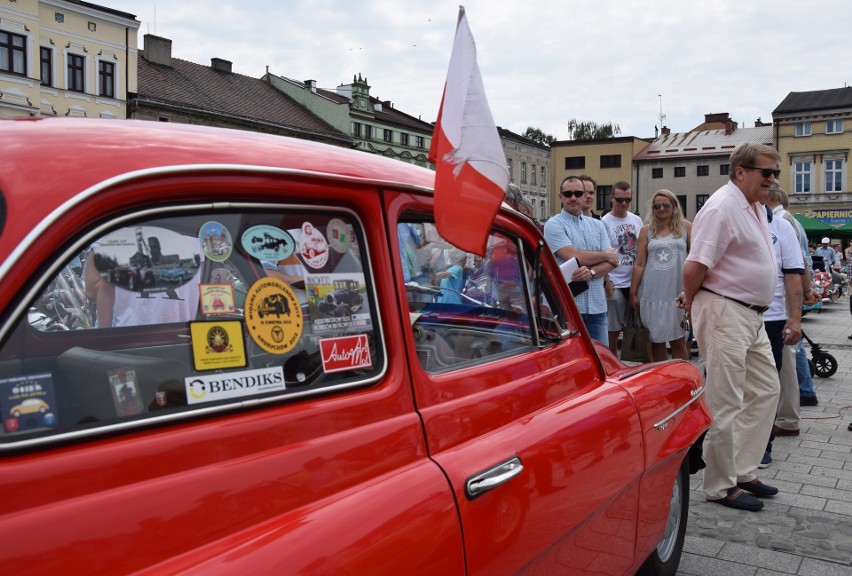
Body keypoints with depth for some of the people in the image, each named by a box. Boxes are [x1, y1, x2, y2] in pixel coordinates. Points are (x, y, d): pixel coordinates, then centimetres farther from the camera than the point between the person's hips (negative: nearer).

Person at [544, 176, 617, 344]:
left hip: (597, 305, 5)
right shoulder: (554, 225, -2)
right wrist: (604, 254, 0)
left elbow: (612, 261, 6)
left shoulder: (597, 225, 15)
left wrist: (591, 272, -15)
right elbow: (573, 256, -15)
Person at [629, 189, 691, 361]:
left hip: (677, 293, -1)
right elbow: (639, 264, 7)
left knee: (678, 342, 2)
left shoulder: (685, 227, 6)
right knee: (656, 342, 8)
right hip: (652, 293, 1)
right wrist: (633, 293, 5)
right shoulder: (646, 230, 7)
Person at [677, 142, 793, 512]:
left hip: (753, 315, 10)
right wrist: (691, 301, -5)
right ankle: (721, 486, 11)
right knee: (725, 405, -2)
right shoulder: (722, 207, -17)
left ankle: (743, 472, 27)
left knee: (765, 391, 17)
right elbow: (694, 267, -22)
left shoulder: (757, 208, 14)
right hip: (725, 313, -10)